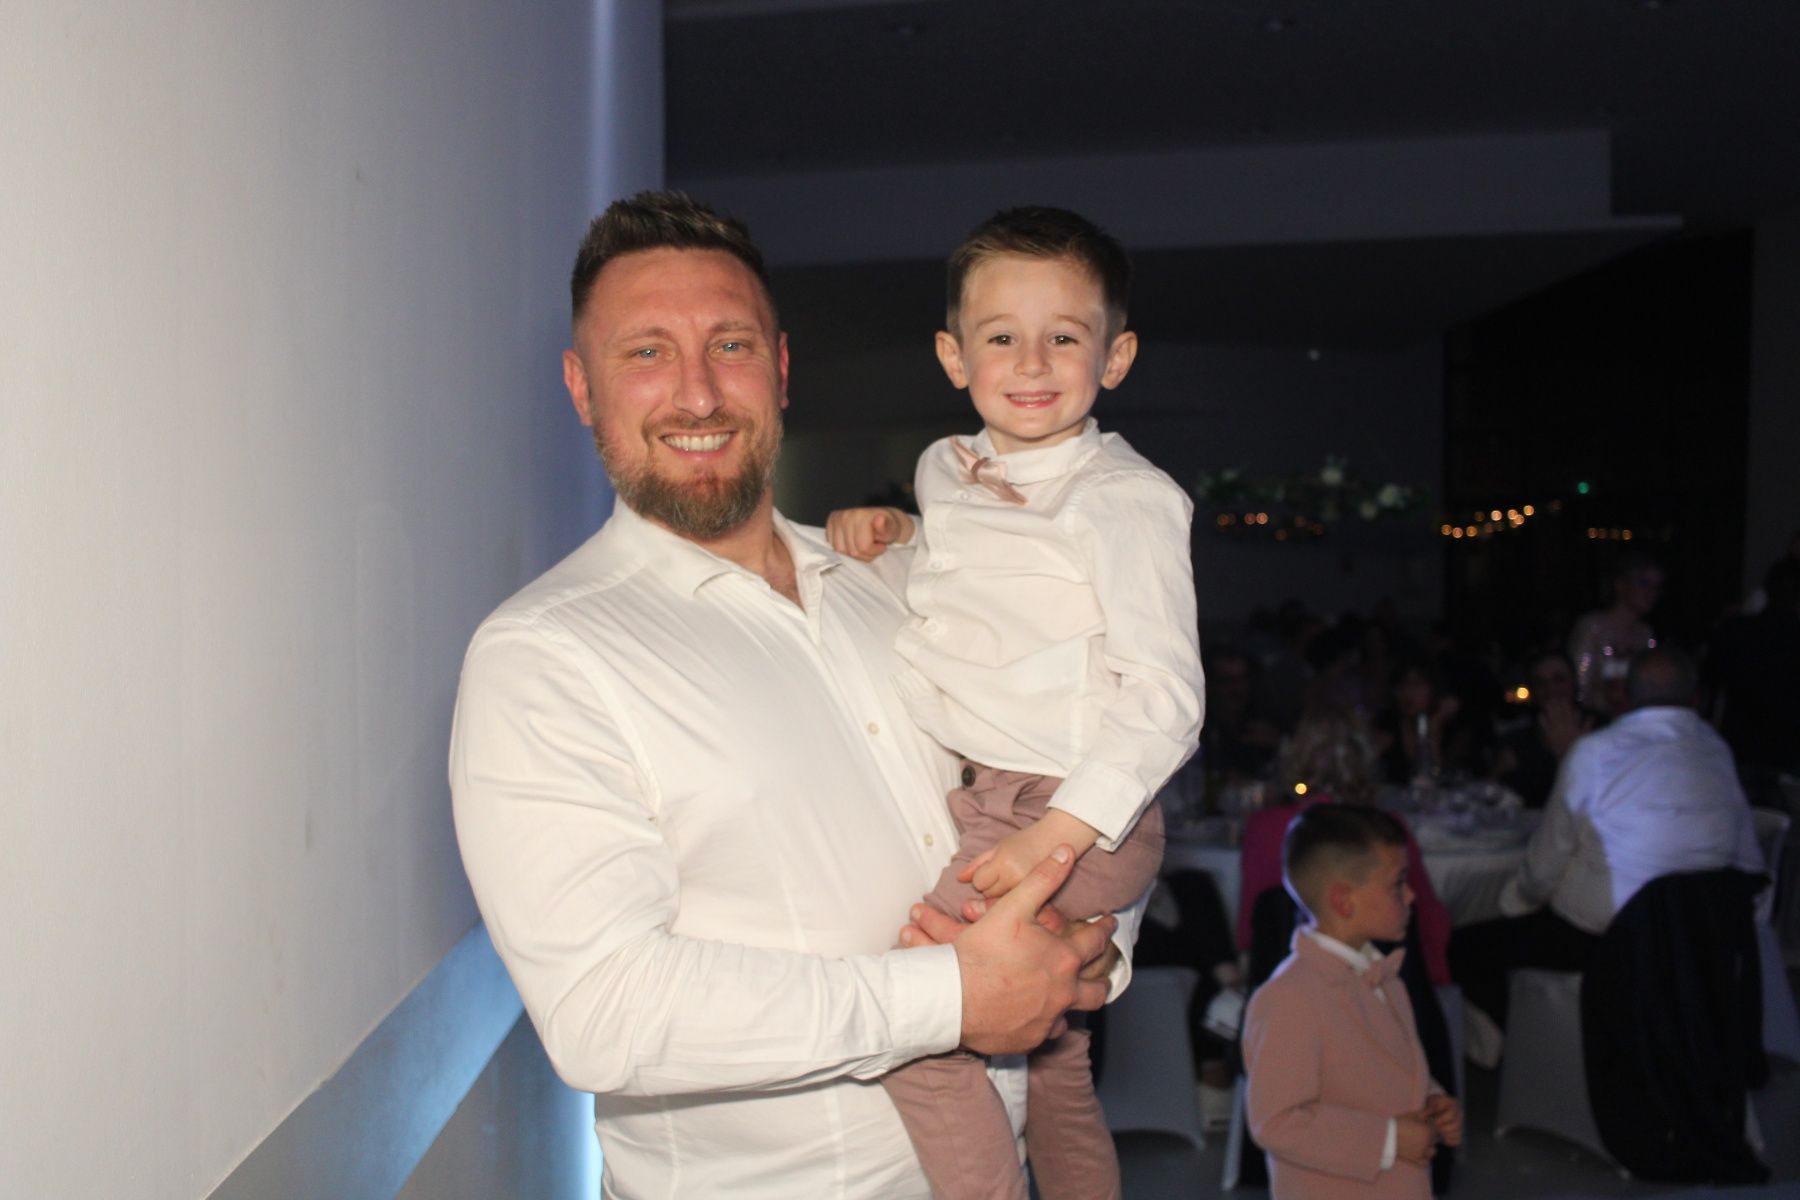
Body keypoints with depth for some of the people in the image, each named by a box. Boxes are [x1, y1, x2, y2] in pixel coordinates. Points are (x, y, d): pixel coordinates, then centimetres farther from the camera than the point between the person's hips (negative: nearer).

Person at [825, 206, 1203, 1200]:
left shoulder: (1122, 495, -11)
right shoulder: (946, 471, 10)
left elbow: (1164, 697, -18)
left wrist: (1057, 834, -27)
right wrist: (887, 527, 11)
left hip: (1075, 813, -7)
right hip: (975, 799, 8)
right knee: (1054, 1067, 21)